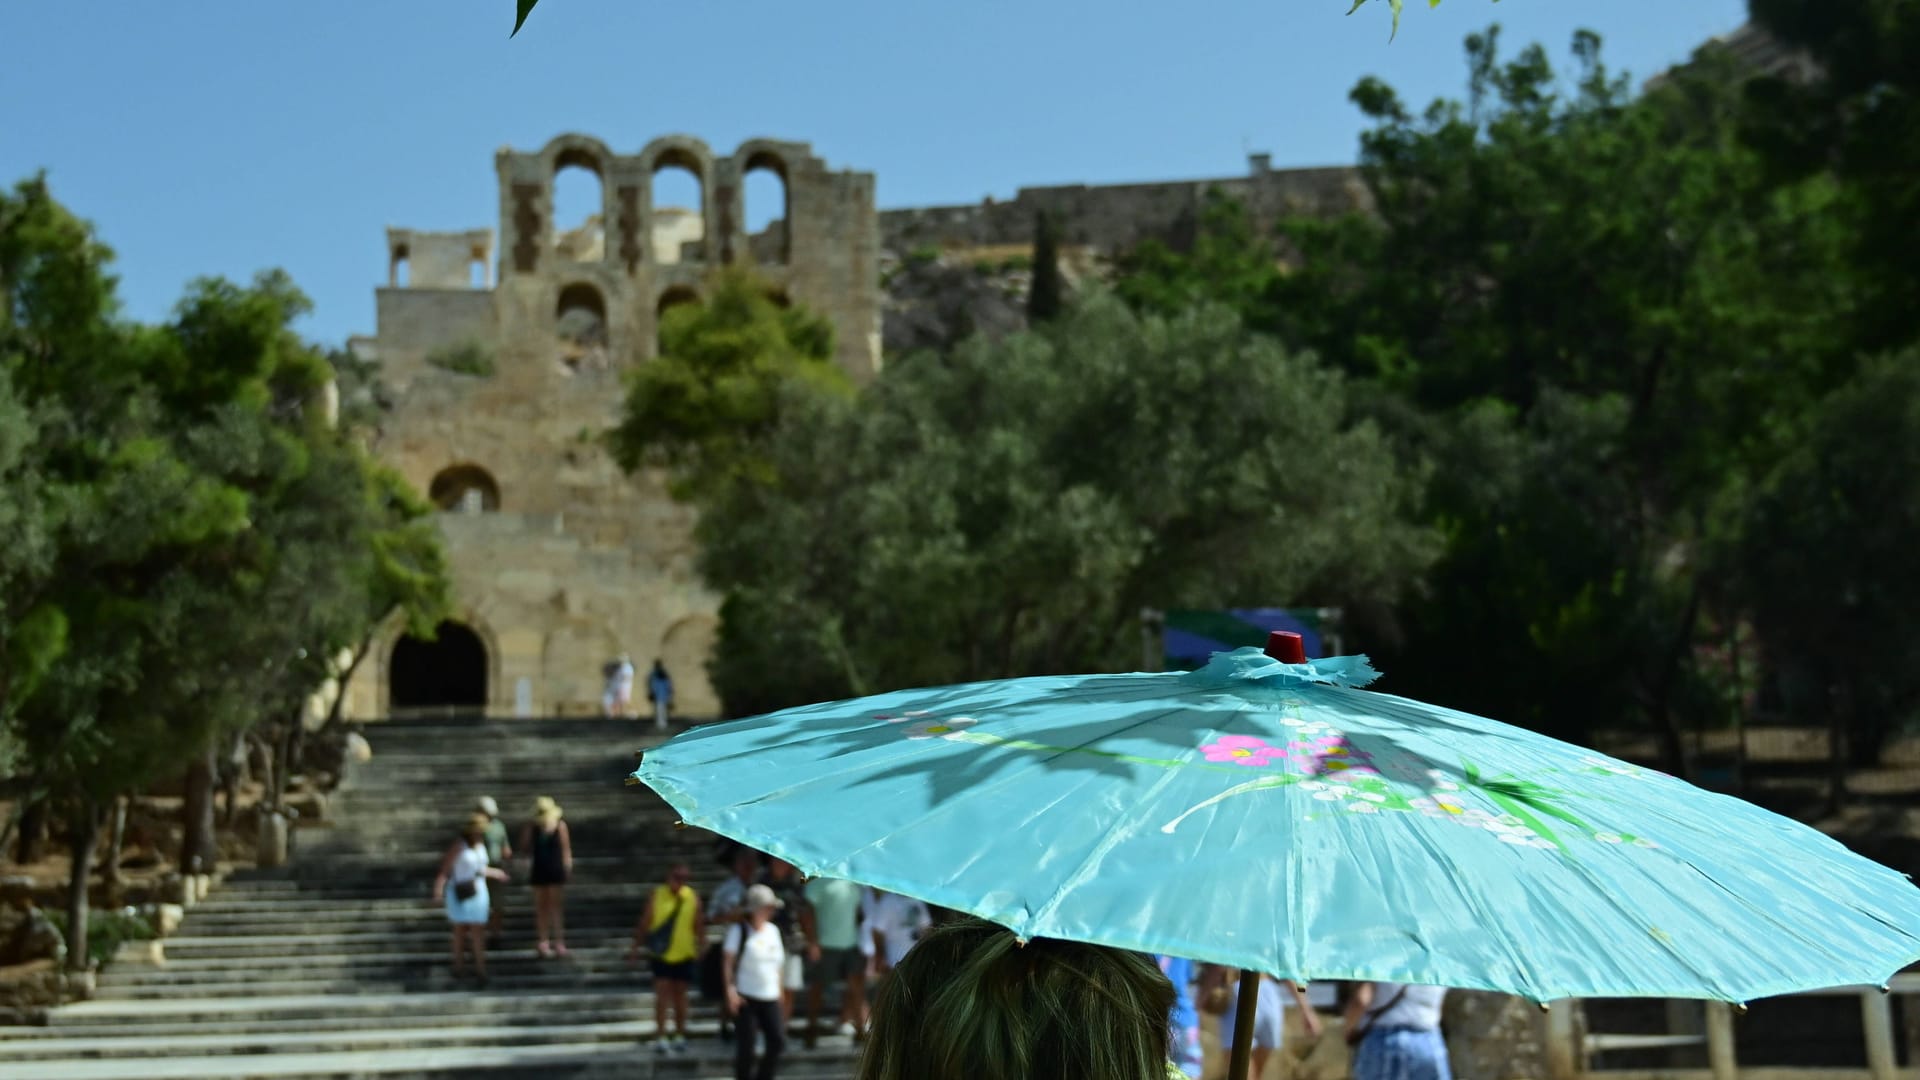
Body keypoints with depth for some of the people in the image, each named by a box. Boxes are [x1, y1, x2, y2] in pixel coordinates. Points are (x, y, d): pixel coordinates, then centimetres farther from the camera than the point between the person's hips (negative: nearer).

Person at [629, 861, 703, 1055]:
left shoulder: (693, 898, -1)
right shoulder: (657, 896, -5)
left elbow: (699, 925, 3)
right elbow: (644, 923, 0)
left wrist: (699, 947, -5)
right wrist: (636, 947, 1)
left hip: (684, 954, 1)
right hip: (661, 954, -1)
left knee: (680, 995, 11)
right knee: (662, 993, -5)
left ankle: (680, 1037, 23)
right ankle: (661, 1038, 0)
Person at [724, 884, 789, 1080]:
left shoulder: (773, 930, 12)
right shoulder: (739, 930, -5)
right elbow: (728, 962, -7)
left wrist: (779, 990, 16)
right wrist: (730, 990, -15)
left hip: (770, 997, 6)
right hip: (745, 997, -6)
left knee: (778, 1041, -1)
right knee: (745, 1045, -3)